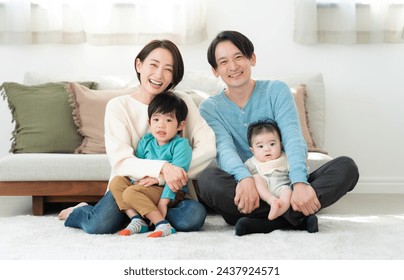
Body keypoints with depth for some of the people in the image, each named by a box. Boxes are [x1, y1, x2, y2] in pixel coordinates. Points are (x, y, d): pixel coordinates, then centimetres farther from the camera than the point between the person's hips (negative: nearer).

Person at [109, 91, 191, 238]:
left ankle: (163, 225, -27)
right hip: (146, 186, 8)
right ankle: (137, 220, -13)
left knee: (130, 193, -26)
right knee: (116, 182, -7)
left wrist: (163, 202, -25)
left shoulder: (181, 145, -11)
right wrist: (140, 177, -15)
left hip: (170, 191, -7)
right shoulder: (146, 142, 8)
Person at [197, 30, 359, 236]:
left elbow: (293, 138, -12)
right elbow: (225, 149, -14)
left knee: (346, 167, -21)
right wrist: (244, 178, -38)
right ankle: (298, 216, -30)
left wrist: (299, 183, -31)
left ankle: (260, 222, -33)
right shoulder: (210, 109, 4)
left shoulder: (276, 91, 4)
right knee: (208, 178, -33)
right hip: (245, 190, -1)